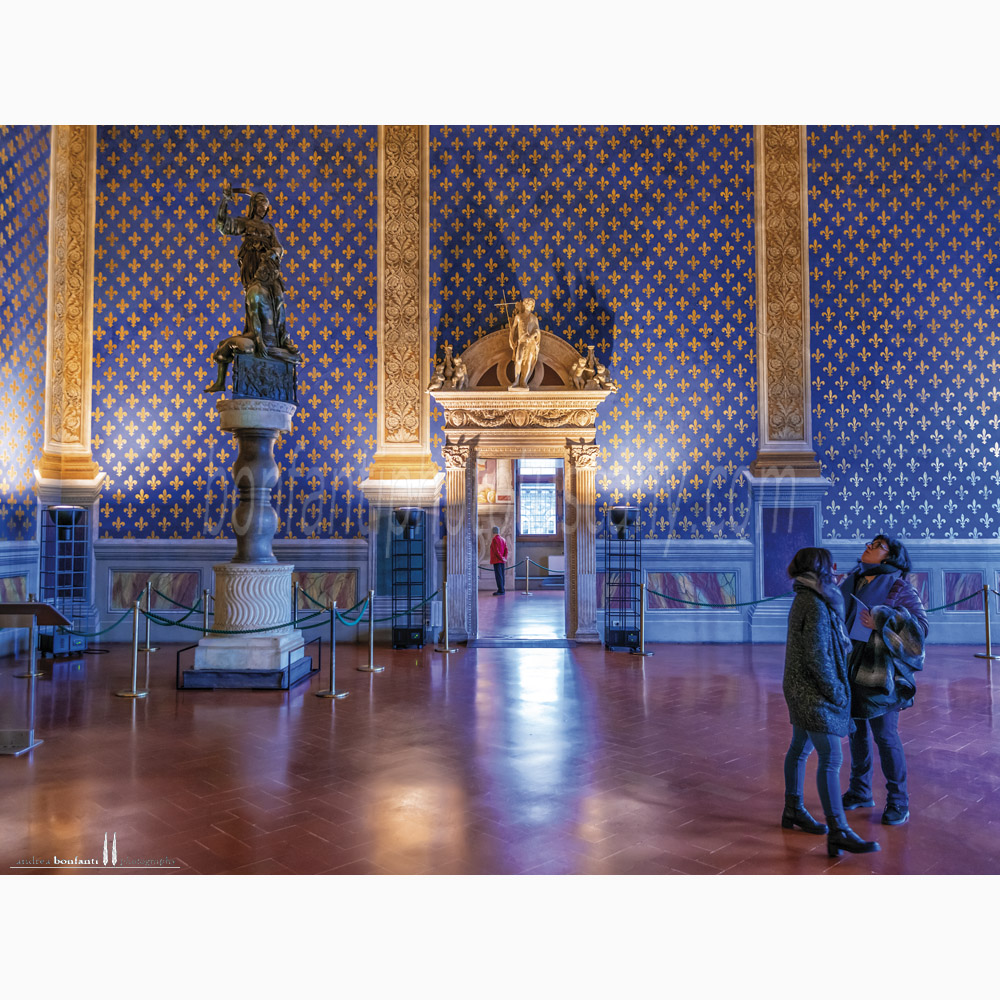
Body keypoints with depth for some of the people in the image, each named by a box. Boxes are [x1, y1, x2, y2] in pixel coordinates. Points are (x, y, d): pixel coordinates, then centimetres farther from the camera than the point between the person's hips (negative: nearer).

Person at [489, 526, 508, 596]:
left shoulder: (495, 539, -12)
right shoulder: (503, 539, 12)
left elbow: (496, 551, -18)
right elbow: (506, 550, 8)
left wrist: (502, 558, -11)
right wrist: (504, 558, 0)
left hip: (497, 561, -8)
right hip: (502, 561, 8)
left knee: (498, 575, -8)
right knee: (501, 575, 11)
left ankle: (500, 590, -10)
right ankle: (502, 590, 14)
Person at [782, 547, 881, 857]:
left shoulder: (804, 600, 10)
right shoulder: (815, 605, -20)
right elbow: (816, 656, -23)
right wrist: (836, 691, -15)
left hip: (801, 691, 10)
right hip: (813, 693, -10)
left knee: (800, 748, 18)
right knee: (831, 759, -8)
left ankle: (793, 811, 30)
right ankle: (838, 833, -5)